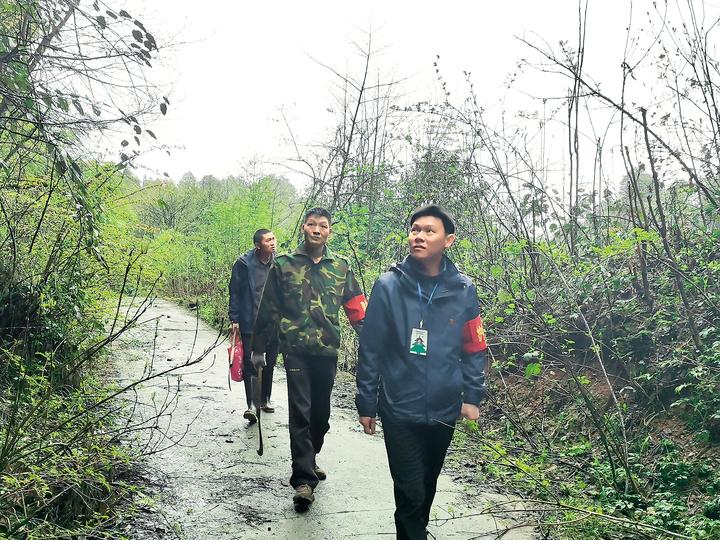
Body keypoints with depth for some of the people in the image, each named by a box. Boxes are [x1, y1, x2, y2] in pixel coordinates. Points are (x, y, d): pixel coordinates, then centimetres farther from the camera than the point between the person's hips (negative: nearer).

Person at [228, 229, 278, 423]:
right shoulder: (244, 264, -8)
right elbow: (235, 292, -3)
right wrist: (234, 319, -5)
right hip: (250, 324, -4)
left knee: (269, 363, 14)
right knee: (250, 363, -7)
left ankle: (266, 399, 30)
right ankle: (252, 405, -4)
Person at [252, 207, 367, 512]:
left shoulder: (341, 267, 8)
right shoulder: (284, 266, 3)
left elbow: (356, 307, 7)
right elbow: (268, 309, 7)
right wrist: (258, 348, 9)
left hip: (327, 350, 3)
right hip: (296, 349, -3)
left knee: (321, 411, 14)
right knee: (300, 412, -8)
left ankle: (309, 461, 35)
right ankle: (304, 480, -5)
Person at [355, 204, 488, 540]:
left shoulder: (463, 290, -4)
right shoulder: (388, 286, -9)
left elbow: (475, 349, 4)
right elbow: (370, 350, -5)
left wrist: (472, 396, -2)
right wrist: (366, 404, -3)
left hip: (444, 411, 3)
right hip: (400, 411, -3)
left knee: (427, 485, 20)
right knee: (410, 492, 0)